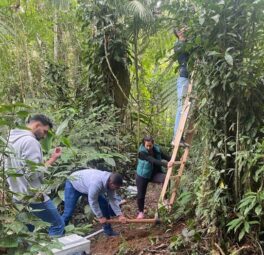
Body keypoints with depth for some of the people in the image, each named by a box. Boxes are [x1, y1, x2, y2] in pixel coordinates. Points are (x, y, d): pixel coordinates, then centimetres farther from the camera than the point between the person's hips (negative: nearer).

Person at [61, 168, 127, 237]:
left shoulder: (111, 181, -20)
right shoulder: (96, 183, -44)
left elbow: (113, 199, -12)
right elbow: (92, 201, -32)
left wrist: (120, 215, -19)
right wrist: (100, 217, -20)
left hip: (86, 184, 7)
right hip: (73, 184, -7)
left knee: (104, 204, -1)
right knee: (68, 212, -12)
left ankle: (108, 230, 11)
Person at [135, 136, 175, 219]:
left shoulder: (157, 149, -8)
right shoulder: (142, 152, -25)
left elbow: (165, 156, -3)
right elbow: (154, 161, -37)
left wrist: (172, 161, -22)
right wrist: (166, 164, -48)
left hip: (155, 173, 3)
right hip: (142, 176, -3)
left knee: (166, 178, -27)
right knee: (141, 195, 4)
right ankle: (141, 212, 30)